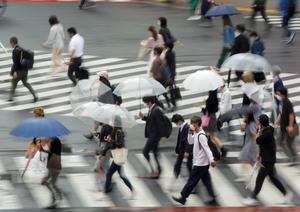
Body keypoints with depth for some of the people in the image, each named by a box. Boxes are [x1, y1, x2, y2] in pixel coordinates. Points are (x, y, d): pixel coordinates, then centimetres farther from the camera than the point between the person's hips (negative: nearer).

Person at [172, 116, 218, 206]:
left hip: (200, 164, -10)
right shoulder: (196, 134, 8)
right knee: (207, 182, 10)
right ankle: (213, 199, 11)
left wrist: (211, 160, -32)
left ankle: (183, 198, 11)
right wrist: (190, 133, 2)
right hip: (204, 164, 10)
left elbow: (206, 148, -26)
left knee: (191, 181, 1)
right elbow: (190, 141, 20)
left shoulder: (201, 136, -21)